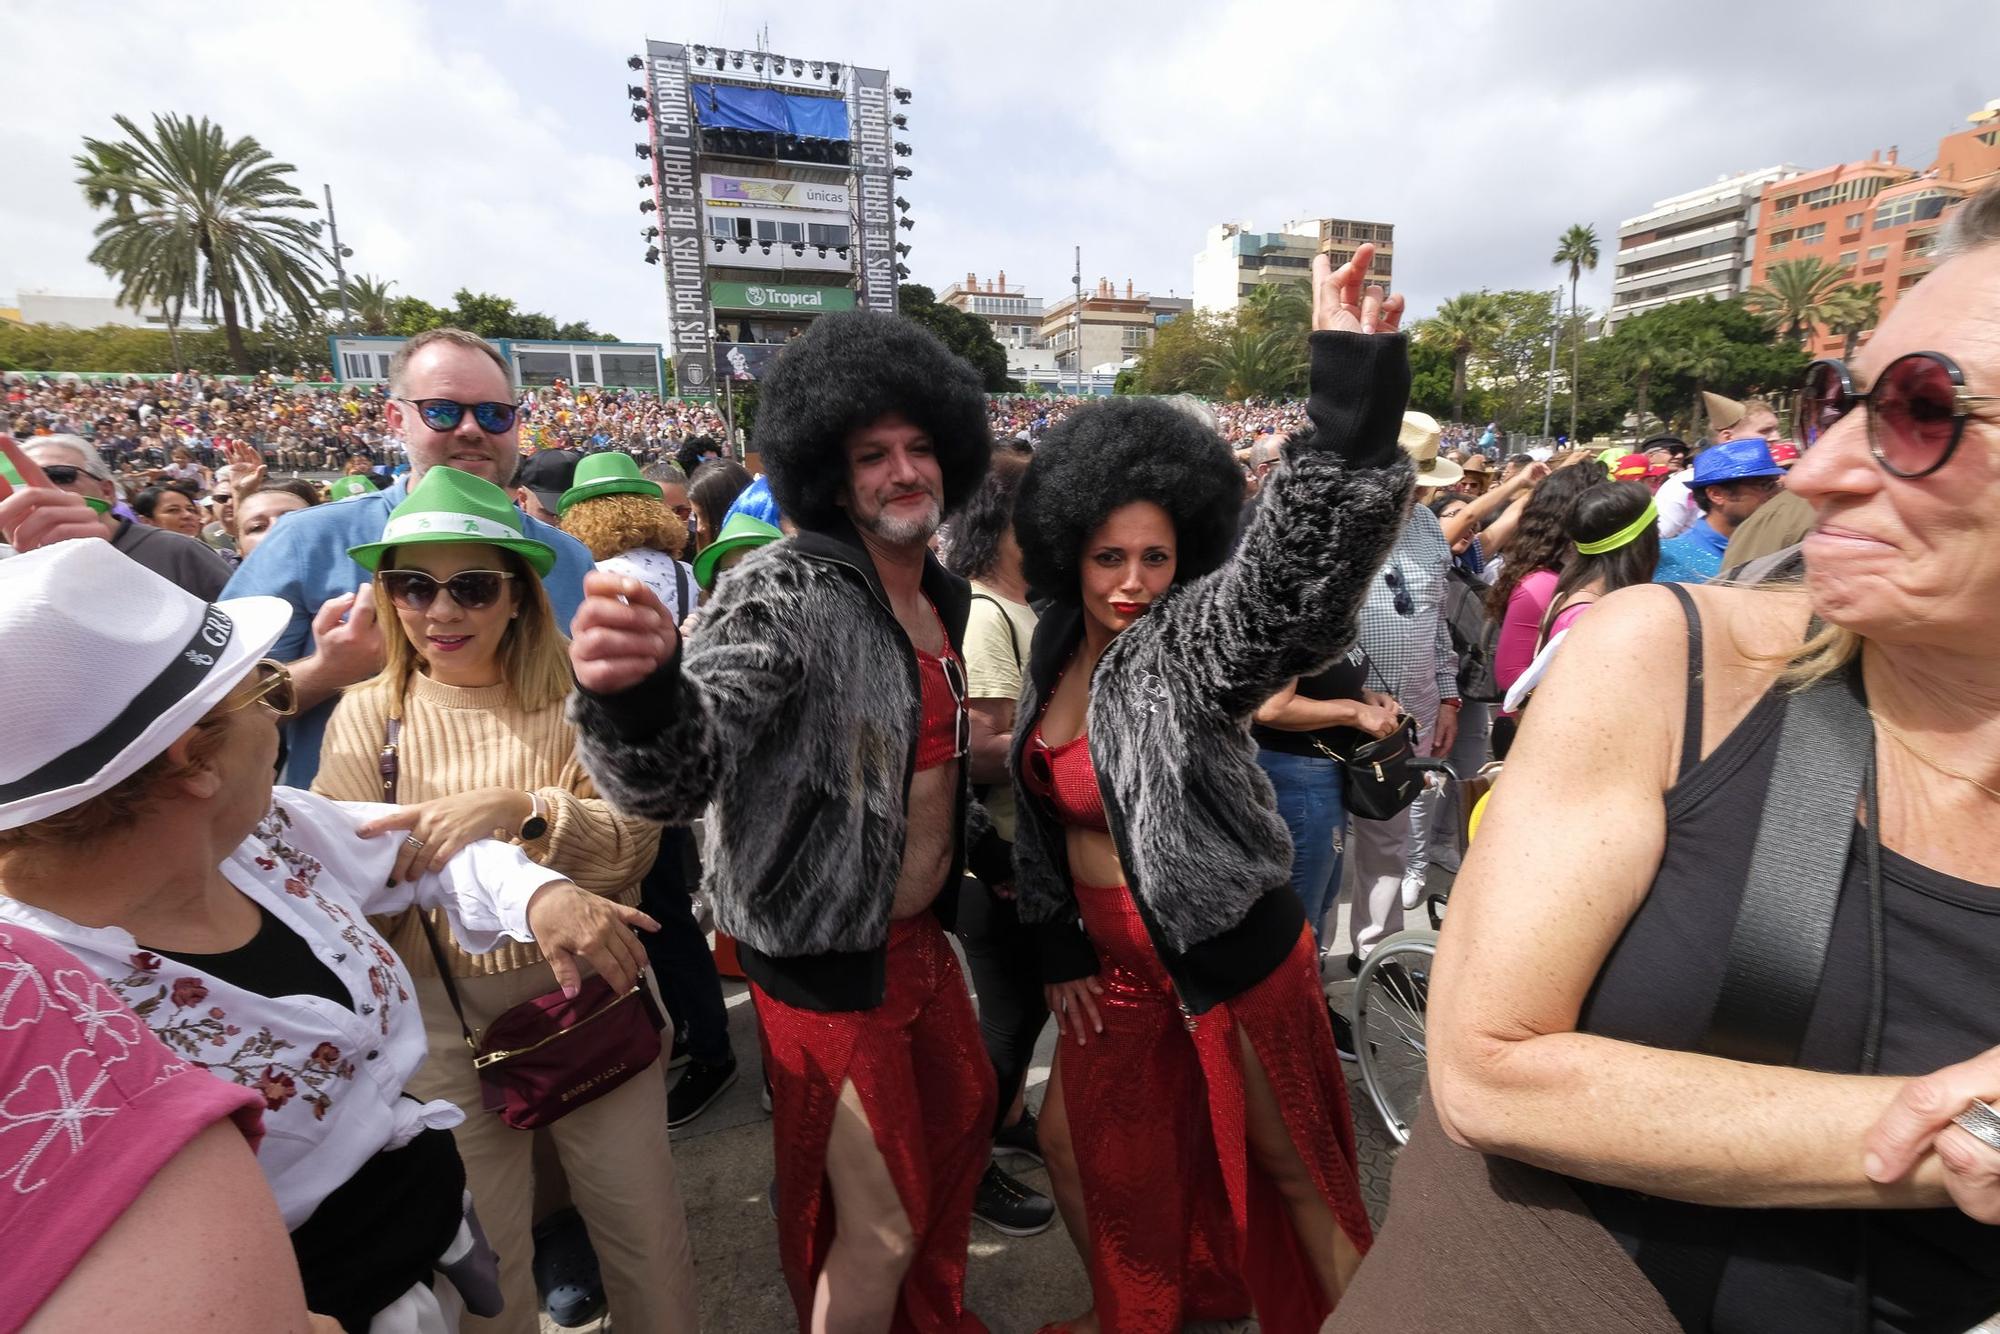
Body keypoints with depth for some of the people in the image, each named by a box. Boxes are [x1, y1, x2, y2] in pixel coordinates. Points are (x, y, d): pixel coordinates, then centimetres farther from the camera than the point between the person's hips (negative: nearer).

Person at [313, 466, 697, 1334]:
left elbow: (634, 844, -13)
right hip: (443, 1012, 1)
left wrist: (519, 808, -26)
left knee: (648, 1234, 14)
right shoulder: (367, 716, -2)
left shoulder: (575, 699, -5)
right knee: (483, 1257, 18)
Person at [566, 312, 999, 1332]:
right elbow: (682, 769, -36)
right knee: (879, 1227, 7)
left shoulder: (945, 596, 4)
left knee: (960, 1125, 26)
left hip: (920, 932, 8)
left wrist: (984, 740, 5)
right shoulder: (784, 592, -21)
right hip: (826, 954, -8)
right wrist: (630, 693, -53)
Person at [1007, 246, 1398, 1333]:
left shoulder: (1190, 641, -19)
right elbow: (1040, 807, 6)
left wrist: (1355, 379, -50)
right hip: (1114, 958, 7)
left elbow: (1298, 564, -39)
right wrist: (1058, 947, 7)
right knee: (1082, 1142, 23)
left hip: (1228, 954, -6)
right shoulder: (1057, 649, -2)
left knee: (1289, 1169, 13)